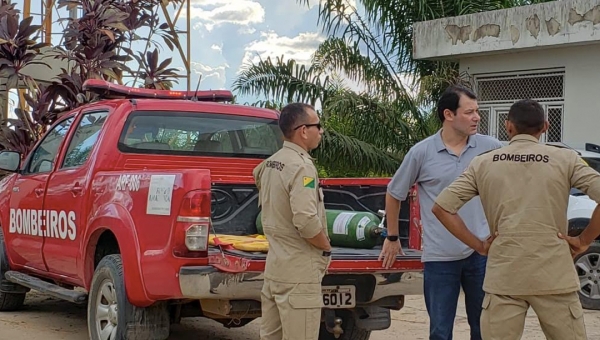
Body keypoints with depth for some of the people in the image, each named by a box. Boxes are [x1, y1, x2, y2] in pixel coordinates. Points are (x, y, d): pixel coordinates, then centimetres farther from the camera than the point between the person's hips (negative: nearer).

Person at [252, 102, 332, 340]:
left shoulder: (269, 164, 12)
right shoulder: (301, 166, -16)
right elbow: (306, 221, -24)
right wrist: (326, 247, -9)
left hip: (274, 267, 9)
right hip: (299, 271, -9)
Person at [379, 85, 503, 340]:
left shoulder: (490, 148, -1)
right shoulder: (421, 152, -4)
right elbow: (394, 194, 9)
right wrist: (392, 238, 14)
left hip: (482, 253, 1)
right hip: (439, 257, -1)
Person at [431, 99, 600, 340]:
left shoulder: (483, 163, 7)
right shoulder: (565, 159, 2)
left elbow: (441, 208, 3)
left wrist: (478, 245, 8)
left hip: (503, 278, 1)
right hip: (554, 277, -1)